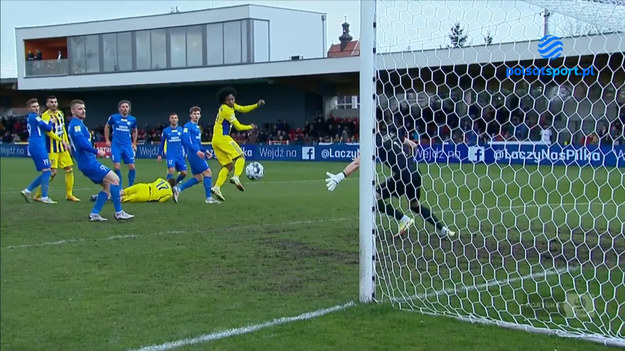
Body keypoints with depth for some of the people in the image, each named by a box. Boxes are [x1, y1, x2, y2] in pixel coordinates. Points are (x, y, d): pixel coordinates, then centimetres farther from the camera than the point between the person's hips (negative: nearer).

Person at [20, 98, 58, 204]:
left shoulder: (31, 117, 20)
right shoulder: (34, 117, -9)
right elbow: (48, 128, -11)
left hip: (34, 147, 10)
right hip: (38, 147, -10)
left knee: (46, 172, 11)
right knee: (46, 171, -10)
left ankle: (27, 190, 11)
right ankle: (44, 197, -11)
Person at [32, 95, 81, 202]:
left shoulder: (60, 113, 11)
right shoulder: (45, 115, -12)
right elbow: (48, 132, -20)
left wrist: (67, 143, 15)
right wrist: (61, 140, -21)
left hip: (62, 147, 8)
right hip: (52, 148, -8)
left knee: (69, 169, 6)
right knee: (52, 172, -9)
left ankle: (69, 194, 15)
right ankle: (37, 195, 3)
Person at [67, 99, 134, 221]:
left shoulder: (76, 124, 20)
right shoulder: (76, 124, -12)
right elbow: (81, 143, -27)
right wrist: (96, 152, -20)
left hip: (86, 163, 10)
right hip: (88, 162, -10)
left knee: (107, 185, 9)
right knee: (114, 179, -12)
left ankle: (94, 214, 5)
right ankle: (119, 213, -12)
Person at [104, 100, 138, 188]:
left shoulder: (132, 119, 2)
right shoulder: (113, 117, -3)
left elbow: (135, 131, 21)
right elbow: (107, 127, 15)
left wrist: (134, 143, 15)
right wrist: (107, 140, 11)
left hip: (128, 146, 2)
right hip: (116, 146, -2)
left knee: (132, 167, -4)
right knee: (117, 167, -6)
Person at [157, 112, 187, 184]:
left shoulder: (181, 129, 6)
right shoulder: (165, 131, 2)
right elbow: (162, 143, 11)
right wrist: (160, 155, 10)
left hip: (180, 155, 3)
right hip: (170, 155, -2)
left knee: (184, 173, -1)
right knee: (171, 170, -23)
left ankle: (175, 183, 25)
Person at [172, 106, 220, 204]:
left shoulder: (197, 127, 20)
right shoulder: (188, 126, -7)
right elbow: (185, 140, -19)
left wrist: (204, 151, 17)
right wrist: (197, 151, -26)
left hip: (196, 154, 10)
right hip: (194, 154, -10)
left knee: (198, 178, 9)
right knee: (208, 173, -8)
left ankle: (178, 189, 6)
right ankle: (209, 198, -4)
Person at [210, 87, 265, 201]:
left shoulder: (231, 106, 13)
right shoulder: (227, 111, -14)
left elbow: (243, 109, 21)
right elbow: (239, 127, -9)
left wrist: (257, 105, 8)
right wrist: (250, 127, 8)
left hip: (215, 140, 9)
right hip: (222, 138, -9)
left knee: (228, 165, 9)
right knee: (240, 156, -9)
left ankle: (217, 187, -2)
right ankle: (236, 177, -30)